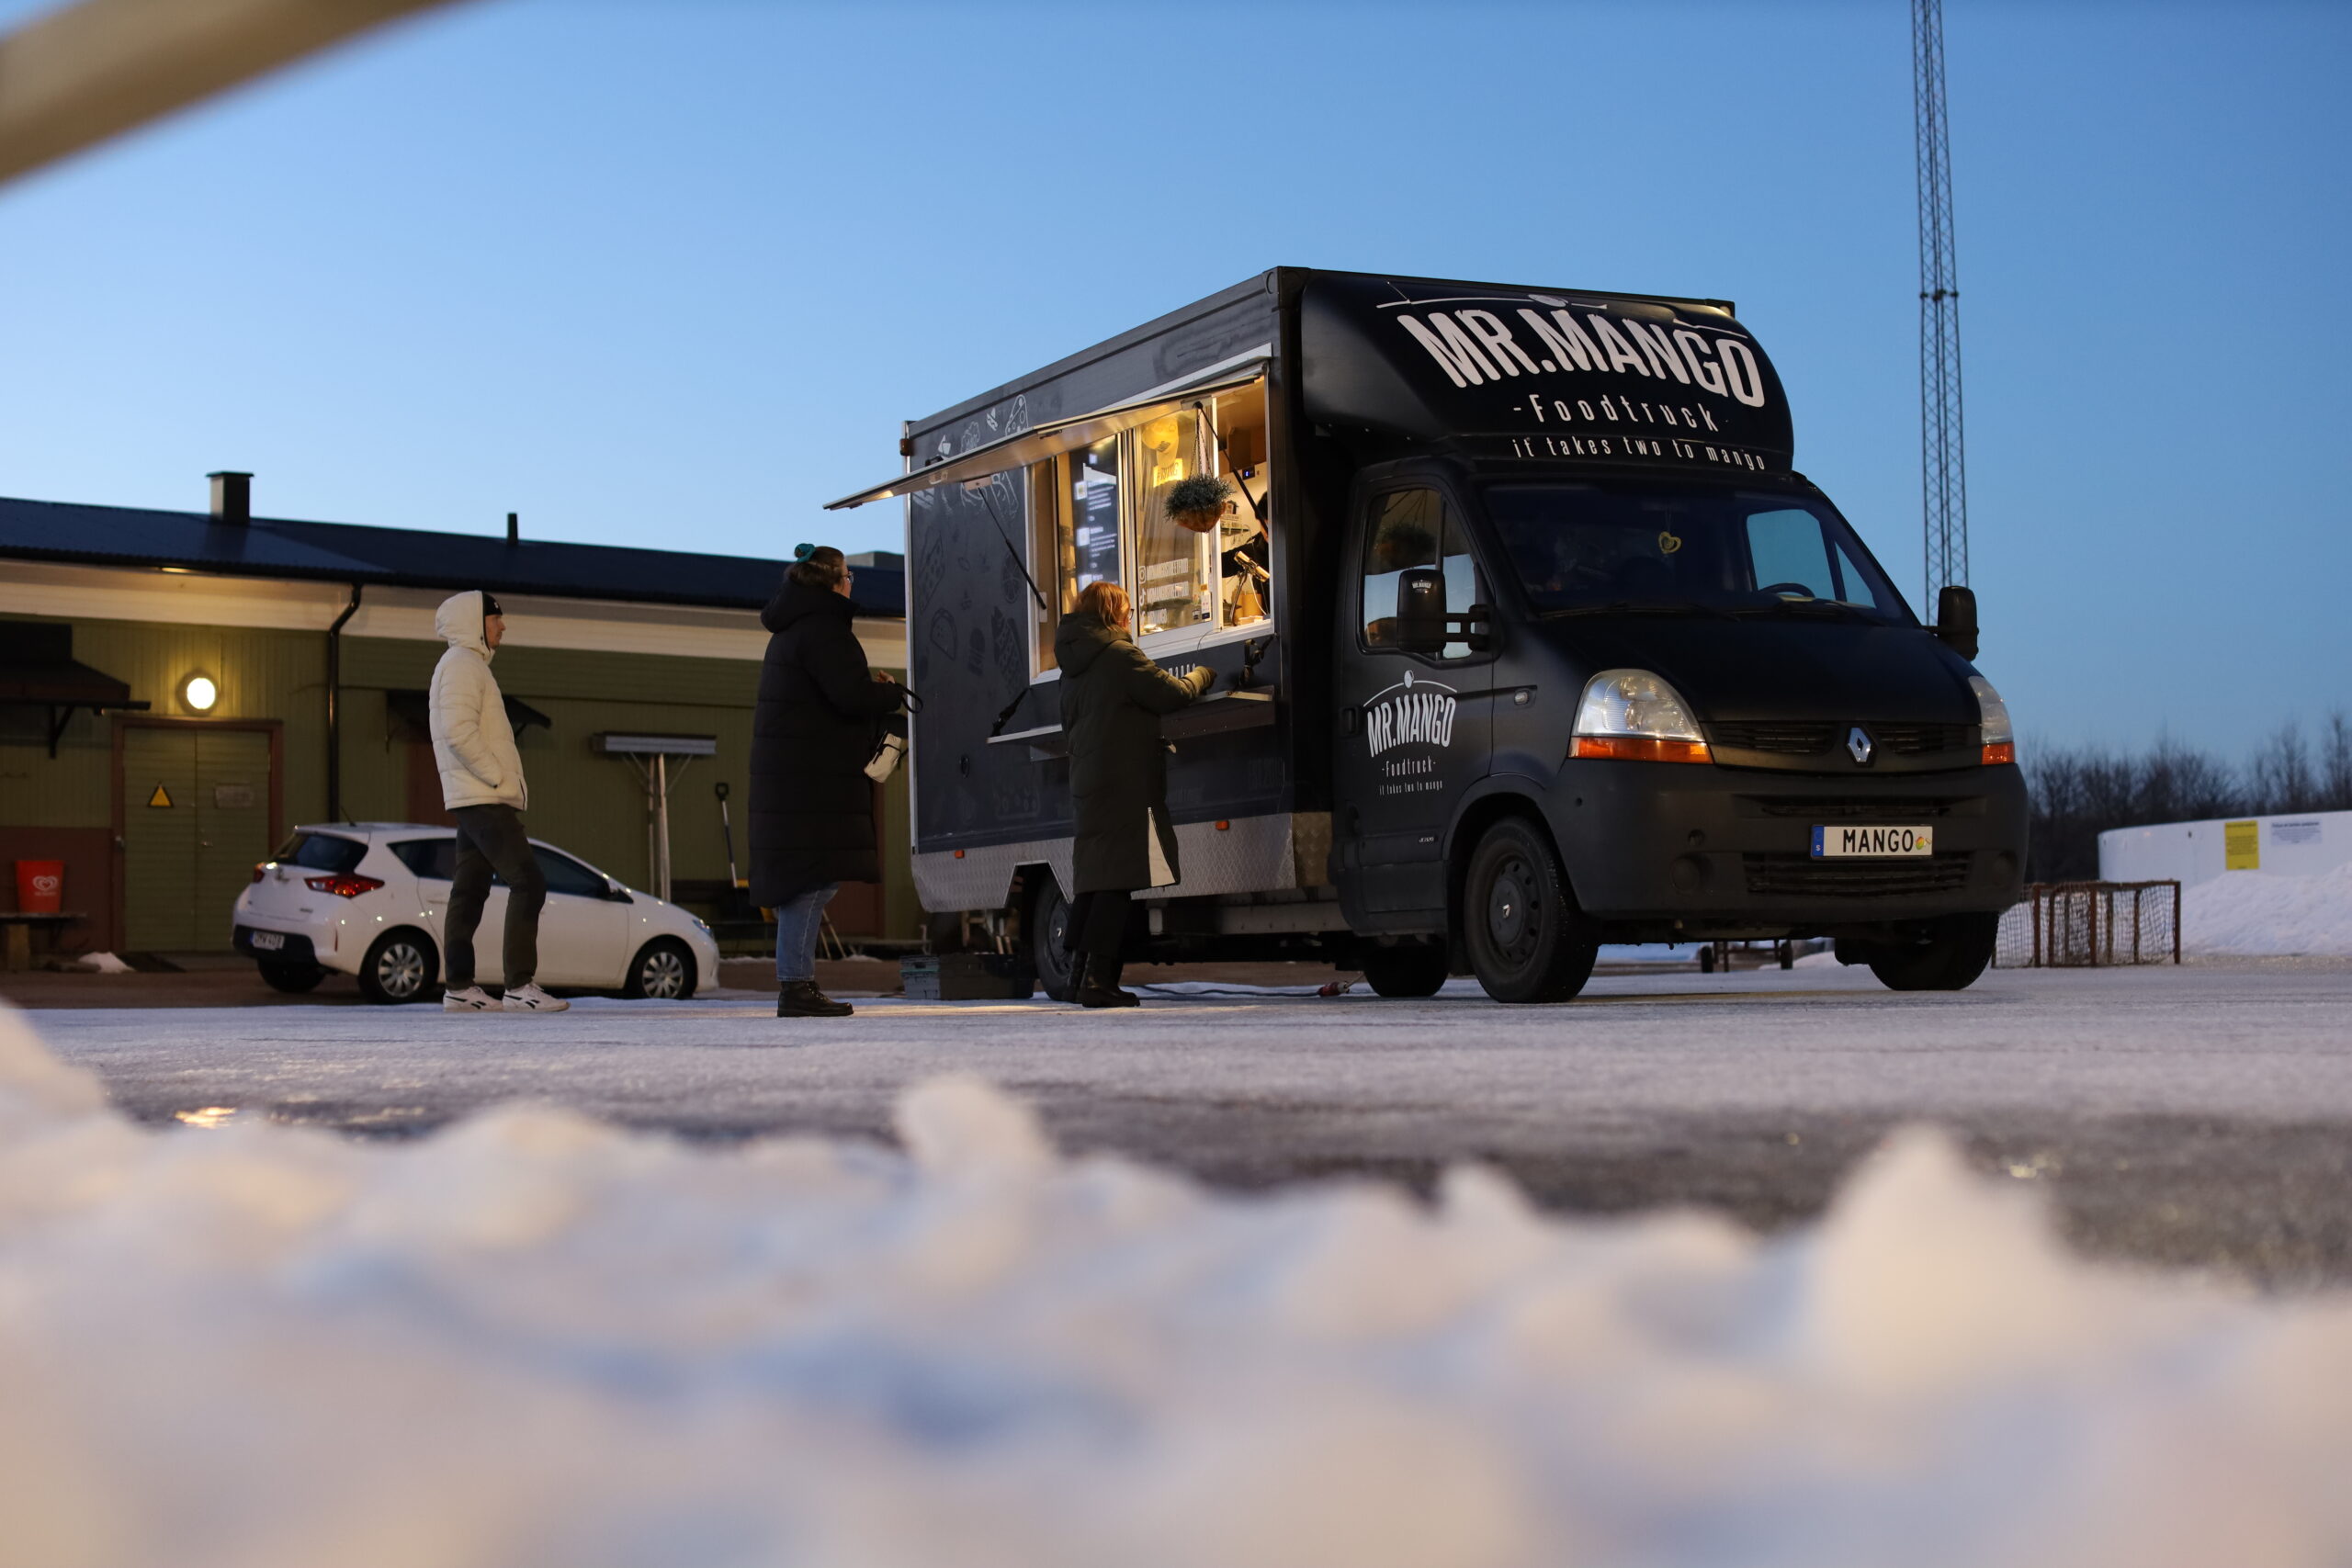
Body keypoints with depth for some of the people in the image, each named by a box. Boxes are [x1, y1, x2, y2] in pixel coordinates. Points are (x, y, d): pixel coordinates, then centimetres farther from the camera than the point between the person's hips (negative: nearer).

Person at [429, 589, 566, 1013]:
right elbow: (459, 732, -21)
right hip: (484, 799, -11)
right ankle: (519, 985, -18)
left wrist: (507, 782, 16)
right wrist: (500, 778, -16)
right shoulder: (462, 663, -9)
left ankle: (459, 988, 7)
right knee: (528, 882, -14)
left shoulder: (467, 665, 24)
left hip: (474, 801, 11)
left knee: (470, 890, 7)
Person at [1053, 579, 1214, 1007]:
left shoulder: (1073, 664, 16)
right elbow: (1172, 694, -11)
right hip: (1125, 780, -9)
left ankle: (1076, 974, 11)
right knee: (1116, 880, -9)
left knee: (1092, 880, 11)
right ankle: (1097, 978, -14)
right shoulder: (1120, 655, -10)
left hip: (1087, 780, 9)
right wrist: (1202, 675, 8)